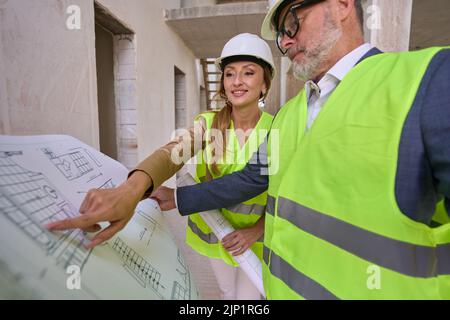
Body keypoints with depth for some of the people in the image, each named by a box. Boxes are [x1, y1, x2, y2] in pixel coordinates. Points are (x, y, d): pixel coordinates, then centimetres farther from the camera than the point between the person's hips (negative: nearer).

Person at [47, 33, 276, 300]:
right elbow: (173, 153, -32)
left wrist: (256, 230, -26)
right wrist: (131, 189, -52)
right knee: (227, 292, 26)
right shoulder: (208, 123, -13)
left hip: (255, 236, -1)